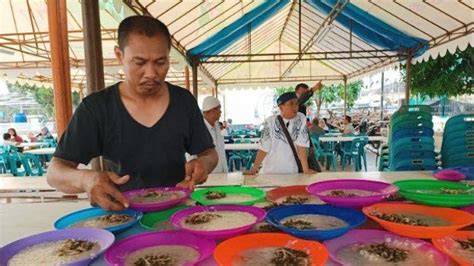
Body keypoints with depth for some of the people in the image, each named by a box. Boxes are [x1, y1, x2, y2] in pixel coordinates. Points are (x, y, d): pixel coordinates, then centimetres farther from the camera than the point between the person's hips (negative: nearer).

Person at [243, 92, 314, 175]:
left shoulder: (301, 119, -6)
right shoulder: (271, 121, -10)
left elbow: (301, 146, -8)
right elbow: (263, 147, -10)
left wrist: (306, 169, -12)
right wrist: (254, 169, -13)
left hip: (291, 172, 1)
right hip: (270, 171, -1)